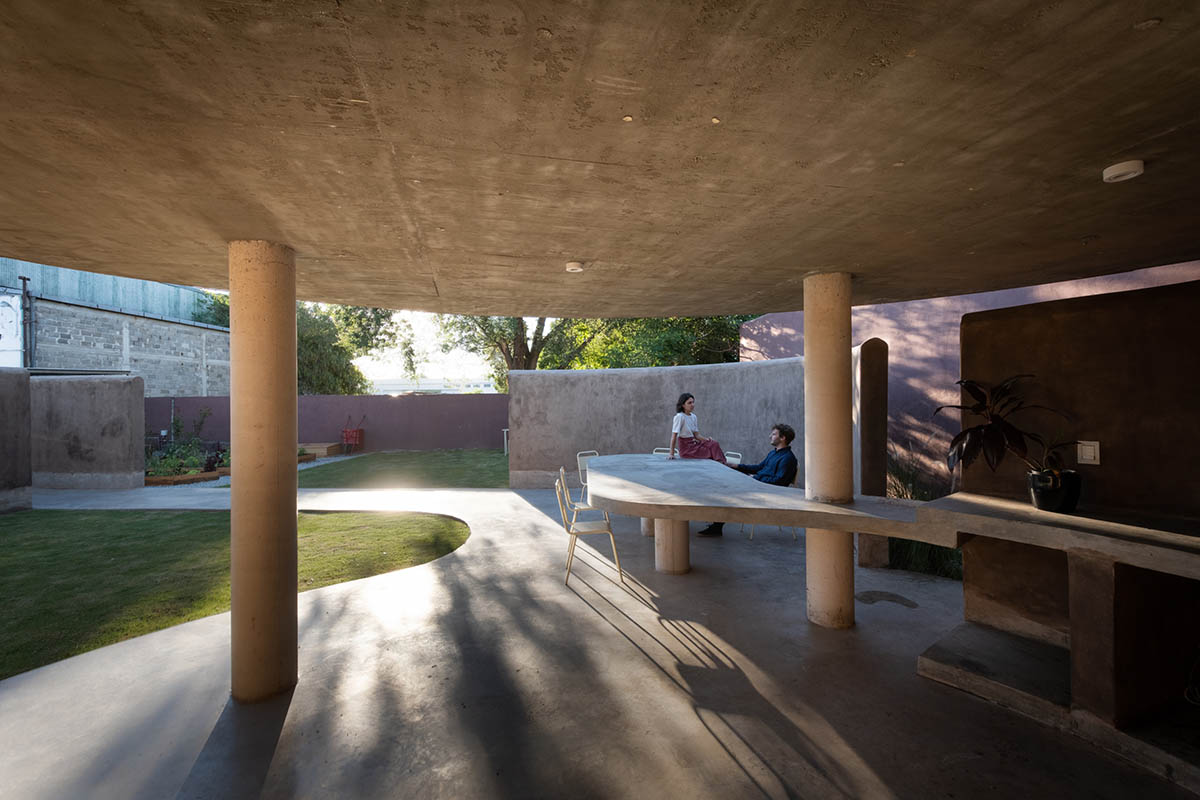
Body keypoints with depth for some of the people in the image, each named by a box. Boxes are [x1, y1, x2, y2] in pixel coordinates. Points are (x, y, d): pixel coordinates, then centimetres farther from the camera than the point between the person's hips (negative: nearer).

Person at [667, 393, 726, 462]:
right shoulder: (679, 416, -14)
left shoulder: (693, 417, 10)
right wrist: (671, 454, -19)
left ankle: (722, 464, -19)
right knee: (710, 451, -19)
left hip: (694, 443, 7)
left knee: (714, 443, -14)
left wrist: (708, 440, -8)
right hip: (686, 449, -7)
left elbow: (696, 435, 9)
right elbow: (674, 436, -16)